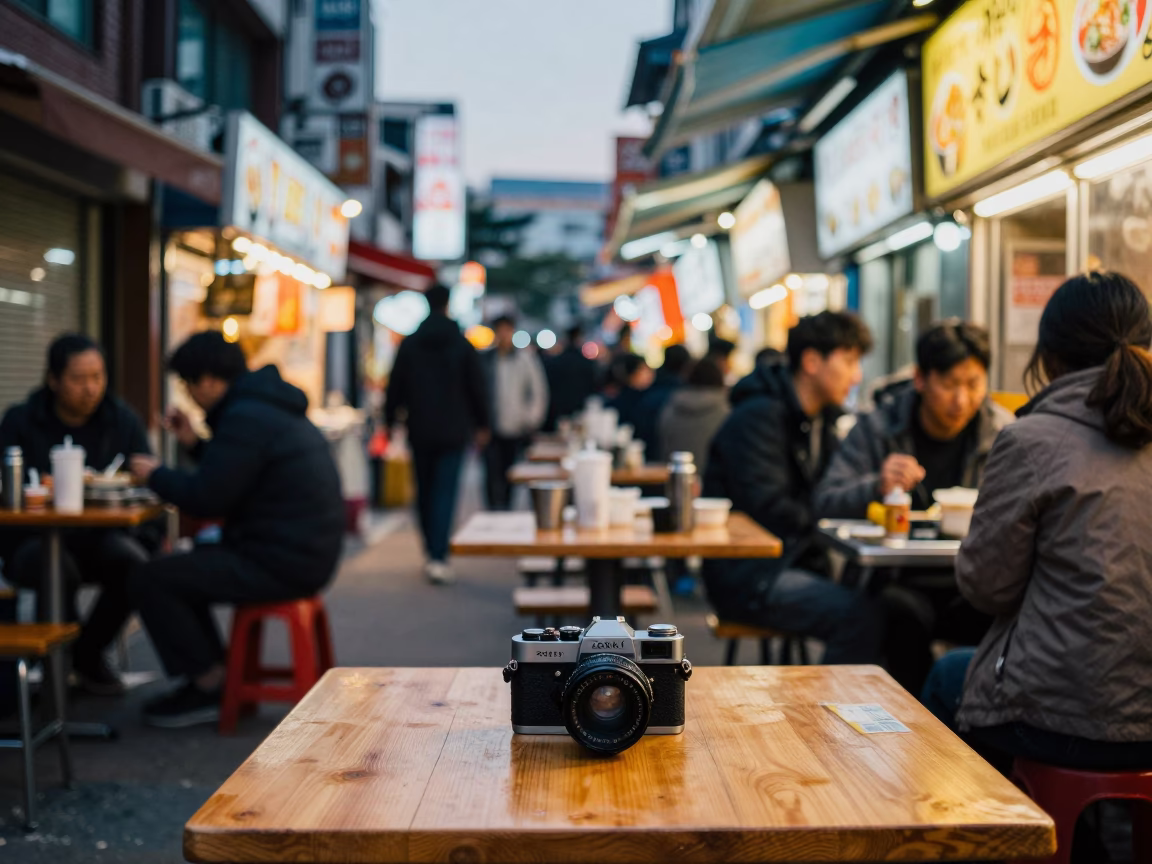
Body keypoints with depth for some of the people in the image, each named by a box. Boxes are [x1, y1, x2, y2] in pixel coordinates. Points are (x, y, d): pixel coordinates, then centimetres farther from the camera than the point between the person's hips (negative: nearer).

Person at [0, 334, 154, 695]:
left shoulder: (123, 421, 6)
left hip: (100, 537, 2)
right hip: (32, 540, -2)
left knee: (134, 563, -31)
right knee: (58, 569, -36)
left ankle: (88, 653, -3)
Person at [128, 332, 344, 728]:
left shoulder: (245, 418, -17)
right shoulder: (272, 407, 16)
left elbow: (205, 500, -17)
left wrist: (156, 475, -1)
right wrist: (194, 444, 18)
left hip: (280, 565, -11)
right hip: (305, 554, 11)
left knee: (148, 580, -7)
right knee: (180, 566, 26)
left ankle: (208, 687, 4)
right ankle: (215, 675, 26)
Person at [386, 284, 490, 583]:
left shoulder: (409, 344, 0)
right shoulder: (462, 345, -2)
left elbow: (395, 387, 2)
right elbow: (478, 388, 2)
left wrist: (391, 420, 13)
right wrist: (482, 425, 13)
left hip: (420, 432, 1)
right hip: (453, 432, -1)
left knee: (424, 492, 13)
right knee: (445, 493, -4)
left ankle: (433, 554, 21)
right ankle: (438, 557, -15)